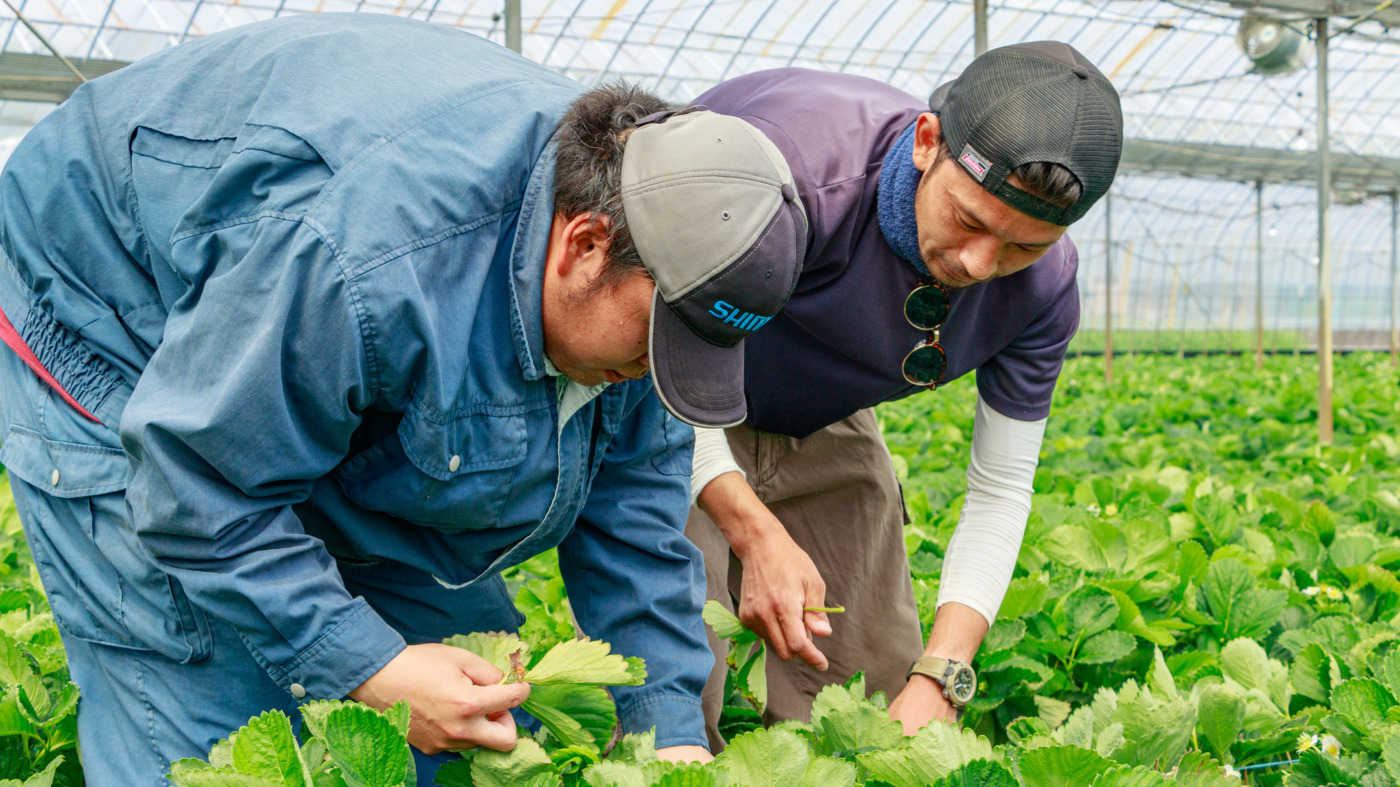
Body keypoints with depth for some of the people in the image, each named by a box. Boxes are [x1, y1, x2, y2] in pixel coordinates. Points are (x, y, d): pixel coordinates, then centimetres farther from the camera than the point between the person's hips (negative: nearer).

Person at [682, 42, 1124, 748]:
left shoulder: (1043, 286, -19)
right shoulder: (791, 161, -37)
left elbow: (1001, 493, -11)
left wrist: (938, 680, -24)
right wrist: (758, 534, -38)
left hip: (825, 435, 5)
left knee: (875, 710, 3)